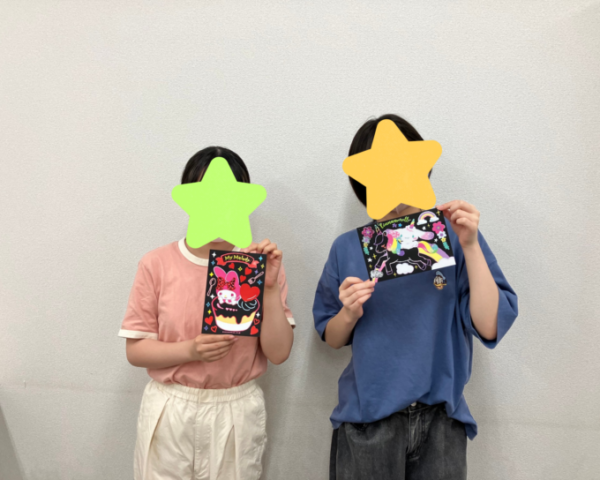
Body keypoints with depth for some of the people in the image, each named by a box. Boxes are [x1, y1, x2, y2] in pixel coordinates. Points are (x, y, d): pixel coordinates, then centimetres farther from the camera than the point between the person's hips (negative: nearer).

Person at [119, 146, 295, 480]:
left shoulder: (261, 265, -5)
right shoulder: (157, 264, -7)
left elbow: (278, 353, -8)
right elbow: (135, 350, -4)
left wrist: (270, 287, -19)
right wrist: (191, 350, -20)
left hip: (237, 413, 1)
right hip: (169, 412, 0)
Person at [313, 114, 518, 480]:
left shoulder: (455, 237, -3)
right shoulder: (348, 248, 0)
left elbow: (490, 328, -11)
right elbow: (332, 339, 6)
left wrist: (470, 246, -16)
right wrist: (350, 313, -15)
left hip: (441, 418, 0)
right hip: (367, 419, 1)